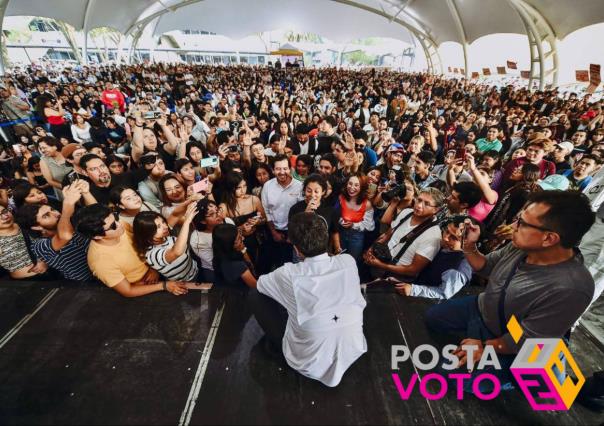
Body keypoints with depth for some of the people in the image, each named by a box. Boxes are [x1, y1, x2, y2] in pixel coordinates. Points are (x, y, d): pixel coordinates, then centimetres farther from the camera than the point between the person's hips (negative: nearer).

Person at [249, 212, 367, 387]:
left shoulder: (289, 274, -24)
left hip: (312, 365, -3)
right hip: (353, 352, 4)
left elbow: (258, 283, -1)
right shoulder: (349, 261, -15)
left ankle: (277, 342, 21)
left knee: (255, 295, 4)